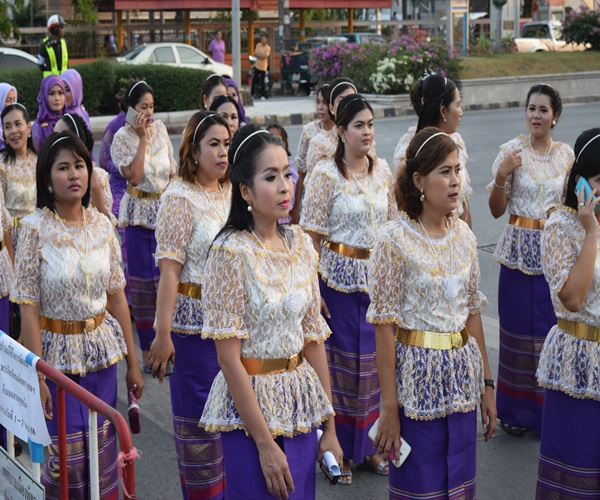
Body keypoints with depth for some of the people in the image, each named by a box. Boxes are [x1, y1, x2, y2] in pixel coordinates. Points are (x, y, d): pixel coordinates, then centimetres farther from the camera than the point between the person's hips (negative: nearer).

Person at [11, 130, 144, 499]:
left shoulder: (102, 225, 0)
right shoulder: (36, 228, -11)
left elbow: (117, 298, 5)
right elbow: (29, 308, -12)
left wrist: (133, 364, 7)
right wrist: (37, 376, -16)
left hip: (102, 351, 3)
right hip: (58, 353, -3)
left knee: (103, 449, 9)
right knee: (66, 454, 2)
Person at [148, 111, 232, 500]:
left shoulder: (231, 191, 7)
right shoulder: (180, 197, -11)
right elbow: (169, 269, -15)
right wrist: (163, 333, -18)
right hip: (194, 322, -5)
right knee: (199, 414, 6)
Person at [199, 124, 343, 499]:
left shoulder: (300, 244, 2)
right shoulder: (232, 251, -16)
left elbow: (314, 337, 7)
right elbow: (229, 358, -16)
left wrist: (330, 426, 6)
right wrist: (265, 444, -16)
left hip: (301, 407, 6)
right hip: (251, 407, -5)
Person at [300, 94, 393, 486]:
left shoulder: (382, 170, 5)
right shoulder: (326, 175, -10)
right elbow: (312, 236, -10)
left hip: (377, 278, 5)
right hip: (339, 279, -4)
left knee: (373, 360, 11)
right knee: (340, 360, 3)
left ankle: (368, 445, 26)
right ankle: (338, 450, 18)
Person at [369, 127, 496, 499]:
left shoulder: (464, 234, 3)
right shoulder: (396, 239, -14)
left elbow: (472, 311, 10)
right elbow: (385, 326, -13)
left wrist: (487, 383, 9)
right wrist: (389, 408, -13)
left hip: (462, 377, 5)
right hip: (418, 380, -5)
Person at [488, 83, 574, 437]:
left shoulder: (566, 155, 5)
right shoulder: (512, 151, -4)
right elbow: (497, 210, -5)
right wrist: (501, 174, -18)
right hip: (519, 251, -2)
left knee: (551, 328, 3)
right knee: (519, 328, 3)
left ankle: (545, 408, 17)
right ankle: (517, 410, 16)